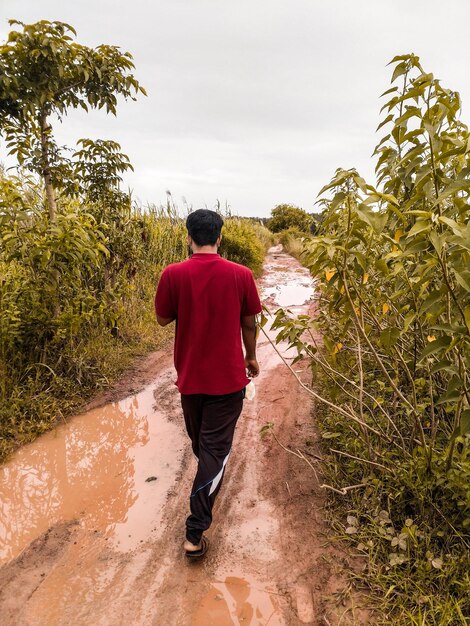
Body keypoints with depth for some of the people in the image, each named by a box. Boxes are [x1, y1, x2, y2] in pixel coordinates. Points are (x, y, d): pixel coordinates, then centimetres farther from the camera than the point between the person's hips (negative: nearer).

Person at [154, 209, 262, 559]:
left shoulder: (173, 275, -11)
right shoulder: (241, 275, -10)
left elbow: (163, 319, 1)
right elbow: (249, 323, 0)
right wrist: (251, 358, 15)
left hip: (190, 375, 2)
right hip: (228, 375, -1)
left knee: (200, 440, 25)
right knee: (215, 447, 4)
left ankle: (210, 474, 54)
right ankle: (195, 532, 4)